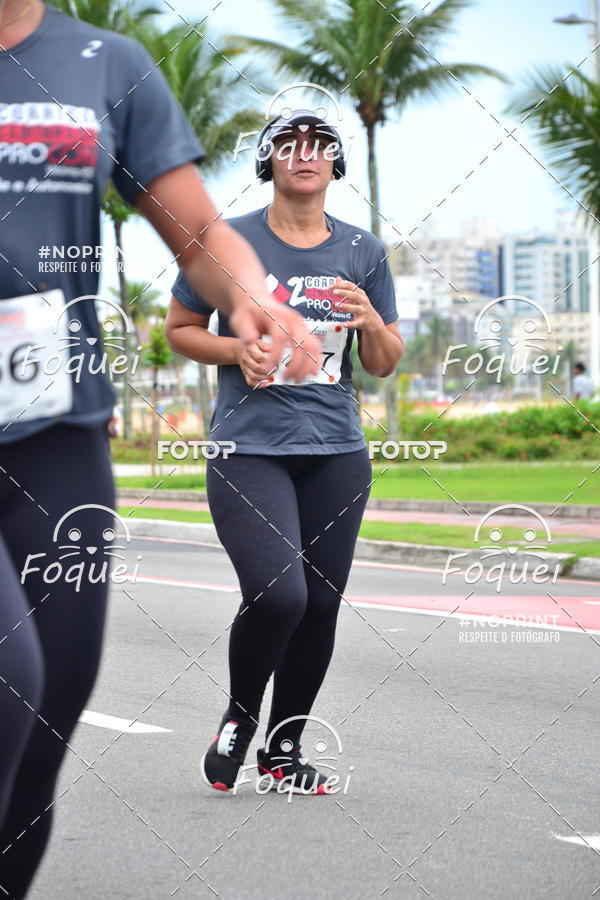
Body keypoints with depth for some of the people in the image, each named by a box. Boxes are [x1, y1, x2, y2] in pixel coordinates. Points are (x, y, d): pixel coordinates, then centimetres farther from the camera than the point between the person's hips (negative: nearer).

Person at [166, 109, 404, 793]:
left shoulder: (363, 251, 9)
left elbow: (384, 365, 12)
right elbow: (179, 329, 8)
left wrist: (371, 320, -9)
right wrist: (237, 349, -10)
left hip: (336, 453, 4)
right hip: (249, 449, -4)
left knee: (320, 606, 4)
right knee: (278, 595, -19)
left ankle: (284, 748, 23)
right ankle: (239, 715, 10)